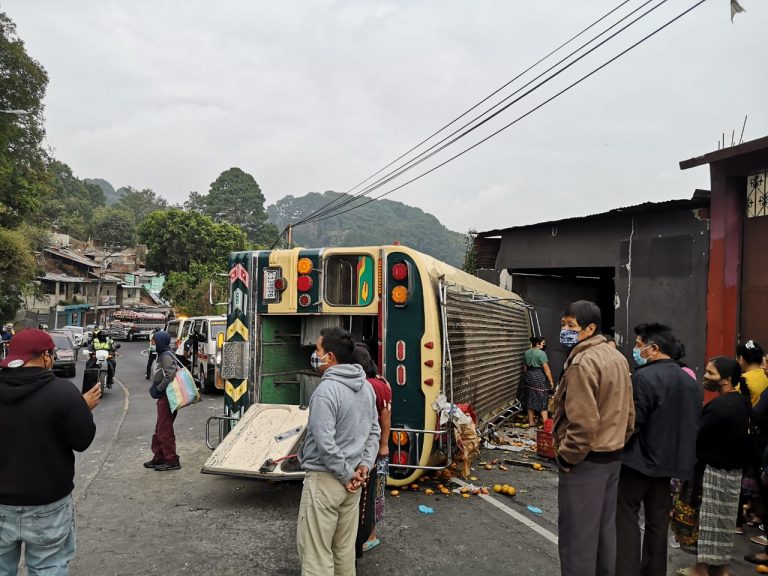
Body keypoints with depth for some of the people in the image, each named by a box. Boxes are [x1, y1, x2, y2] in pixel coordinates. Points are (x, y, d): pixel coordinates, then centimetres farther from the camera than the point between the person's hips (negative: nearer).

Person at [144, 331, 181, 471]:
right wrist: (156, 389, 7)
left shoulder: (166, 356, -15)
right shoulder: (162, 355, 15)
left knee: (165, 430, -4)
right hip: (163, 397, 10)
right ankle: (159, 457, 26)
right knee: (159, 430, 16)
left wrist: (157, 389, -17)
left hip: (167, 397, -10)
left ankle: (172, 461, 3)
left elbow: (170, 375, -26)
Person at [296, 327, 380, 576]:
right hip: (351, 478, 8)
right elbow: (374, 431, 11)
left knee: (315, 551, 3)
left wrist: (346, 475, -13)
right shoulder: (366, 386, 5)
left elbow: (325, 443, -24)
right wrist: (364, 465, 5)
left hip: (324, 479, -8)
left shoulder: (326, 390, -21)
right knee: (345, 547, 18)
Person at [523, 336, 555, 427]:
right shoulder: (541, 353, -16)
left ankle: (531, 421, 19)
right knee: (542, 400, -2)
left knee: (530, 399, 12)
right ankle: (545, 423, -2)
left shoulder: (527, 352, 7)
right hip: (539, 377, -7)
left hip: (529, 376, 7)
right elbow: (546, 368, -16)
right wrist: (551, 380, -10)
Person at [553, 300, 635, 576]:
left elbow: (582, 423, -26)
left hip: (586, 461, -10)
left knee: (578, 534, 0)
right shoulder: (617, 357, 9)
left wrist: (566, 457, -14)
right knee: (605, 528, 19)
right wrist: (616, 444, 19)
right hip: (612, 457, 10)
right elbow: (628, 412, 14)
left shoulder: (582, 363, -21)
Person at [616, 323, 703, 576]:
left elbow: (632, 423, -20)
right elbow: (695, 425, 11)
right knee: (658, 522, 15)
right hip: (671, 463, 7)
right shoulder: (691, 382, 7)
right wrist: (679, 455, 17)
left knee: (627, 517, 4)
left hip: (639, 460, -7)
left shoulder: (644, 377, -18)